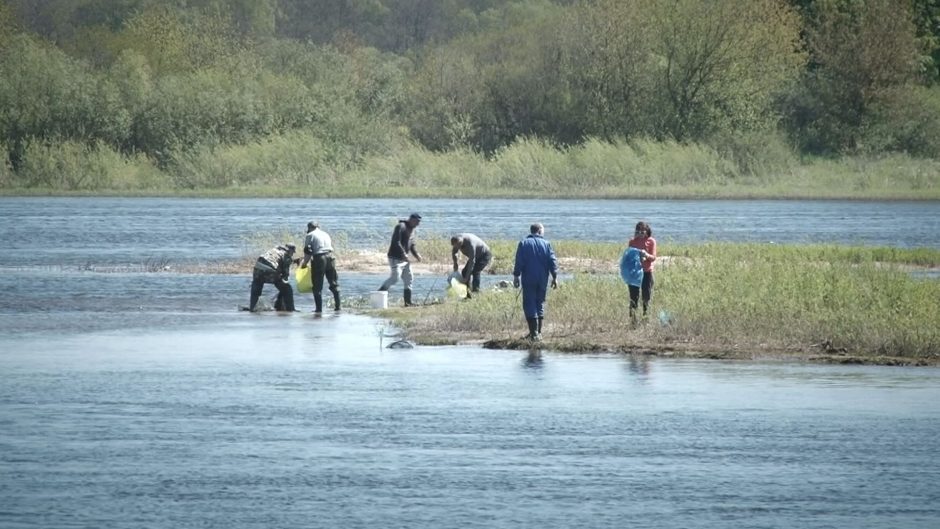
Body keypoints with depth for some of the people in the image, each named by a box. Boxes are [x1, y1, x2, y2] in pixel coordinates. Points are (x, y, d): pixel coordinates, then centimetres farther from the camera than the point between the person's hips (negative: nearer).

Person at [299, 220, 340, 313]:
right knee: (334, 283, 14)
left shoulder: (310, 235, 1)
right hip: (330, 257, 5)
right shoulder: (326, 234, 19)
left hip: (319, 258, -5)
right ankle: (337, 305, 14)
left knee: (317, 286, 1)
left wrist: (304, 263, 6)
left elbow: (308, 252, -6)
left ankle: (319, 308, -2)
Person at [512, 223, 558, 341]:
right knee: (540, 304, 16)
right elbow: (553, 261, -1)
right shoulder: (546, 244, 3)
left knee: (529, 305, -2)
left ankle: (534, 333, -12)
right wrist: (555, 277, 2)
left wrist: (516, 276, 2)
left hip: (528, 279, -2)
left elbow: (519, 262, -4)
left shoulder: (523, 244, 0)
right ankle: (538, 332, 18)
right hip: (542, 280, 2)